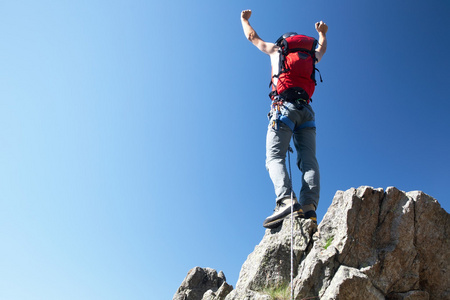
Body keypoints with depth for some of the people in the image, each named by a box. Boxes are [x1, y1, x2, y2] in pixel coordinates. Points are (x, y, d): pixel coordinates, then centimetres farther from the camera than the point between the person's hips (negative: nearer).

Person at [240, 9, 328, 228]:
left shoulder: (276, 50, 21)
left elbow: (252, 36, 37)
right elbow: (322, 48, 55)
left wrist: (244, 19, 56)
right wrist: (322, 32, 76)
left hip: (284, 107, -4)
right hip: (306, 110, 4)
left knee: (274, 157, -14)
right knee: (309, 160, -6)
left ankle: (286, 200, -39)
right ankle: (309, 205, -28)